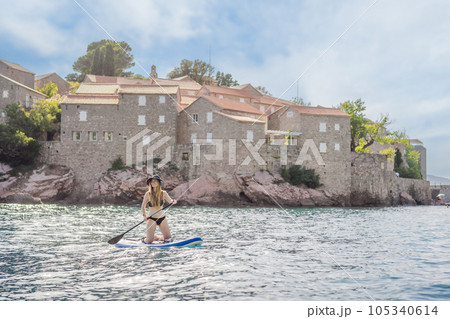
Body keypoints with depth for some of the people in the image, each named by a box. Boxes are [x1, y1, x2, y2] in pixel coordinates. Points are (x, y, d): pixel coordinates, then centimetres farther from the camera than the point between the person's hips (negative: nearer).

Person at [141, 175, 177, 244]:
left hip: (162, 218, 2)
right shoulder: (148, 194, -3)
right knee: (149, 241, -7)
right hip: (151, 219, -2)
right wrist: (144, 215, -9)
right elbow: (143, 206, 6)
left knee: (168, 238, -2)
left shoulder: (163, 193, 0)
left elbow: (170, 201, -11)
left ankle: (159, 238, 29)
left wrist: (173, 201, -34)